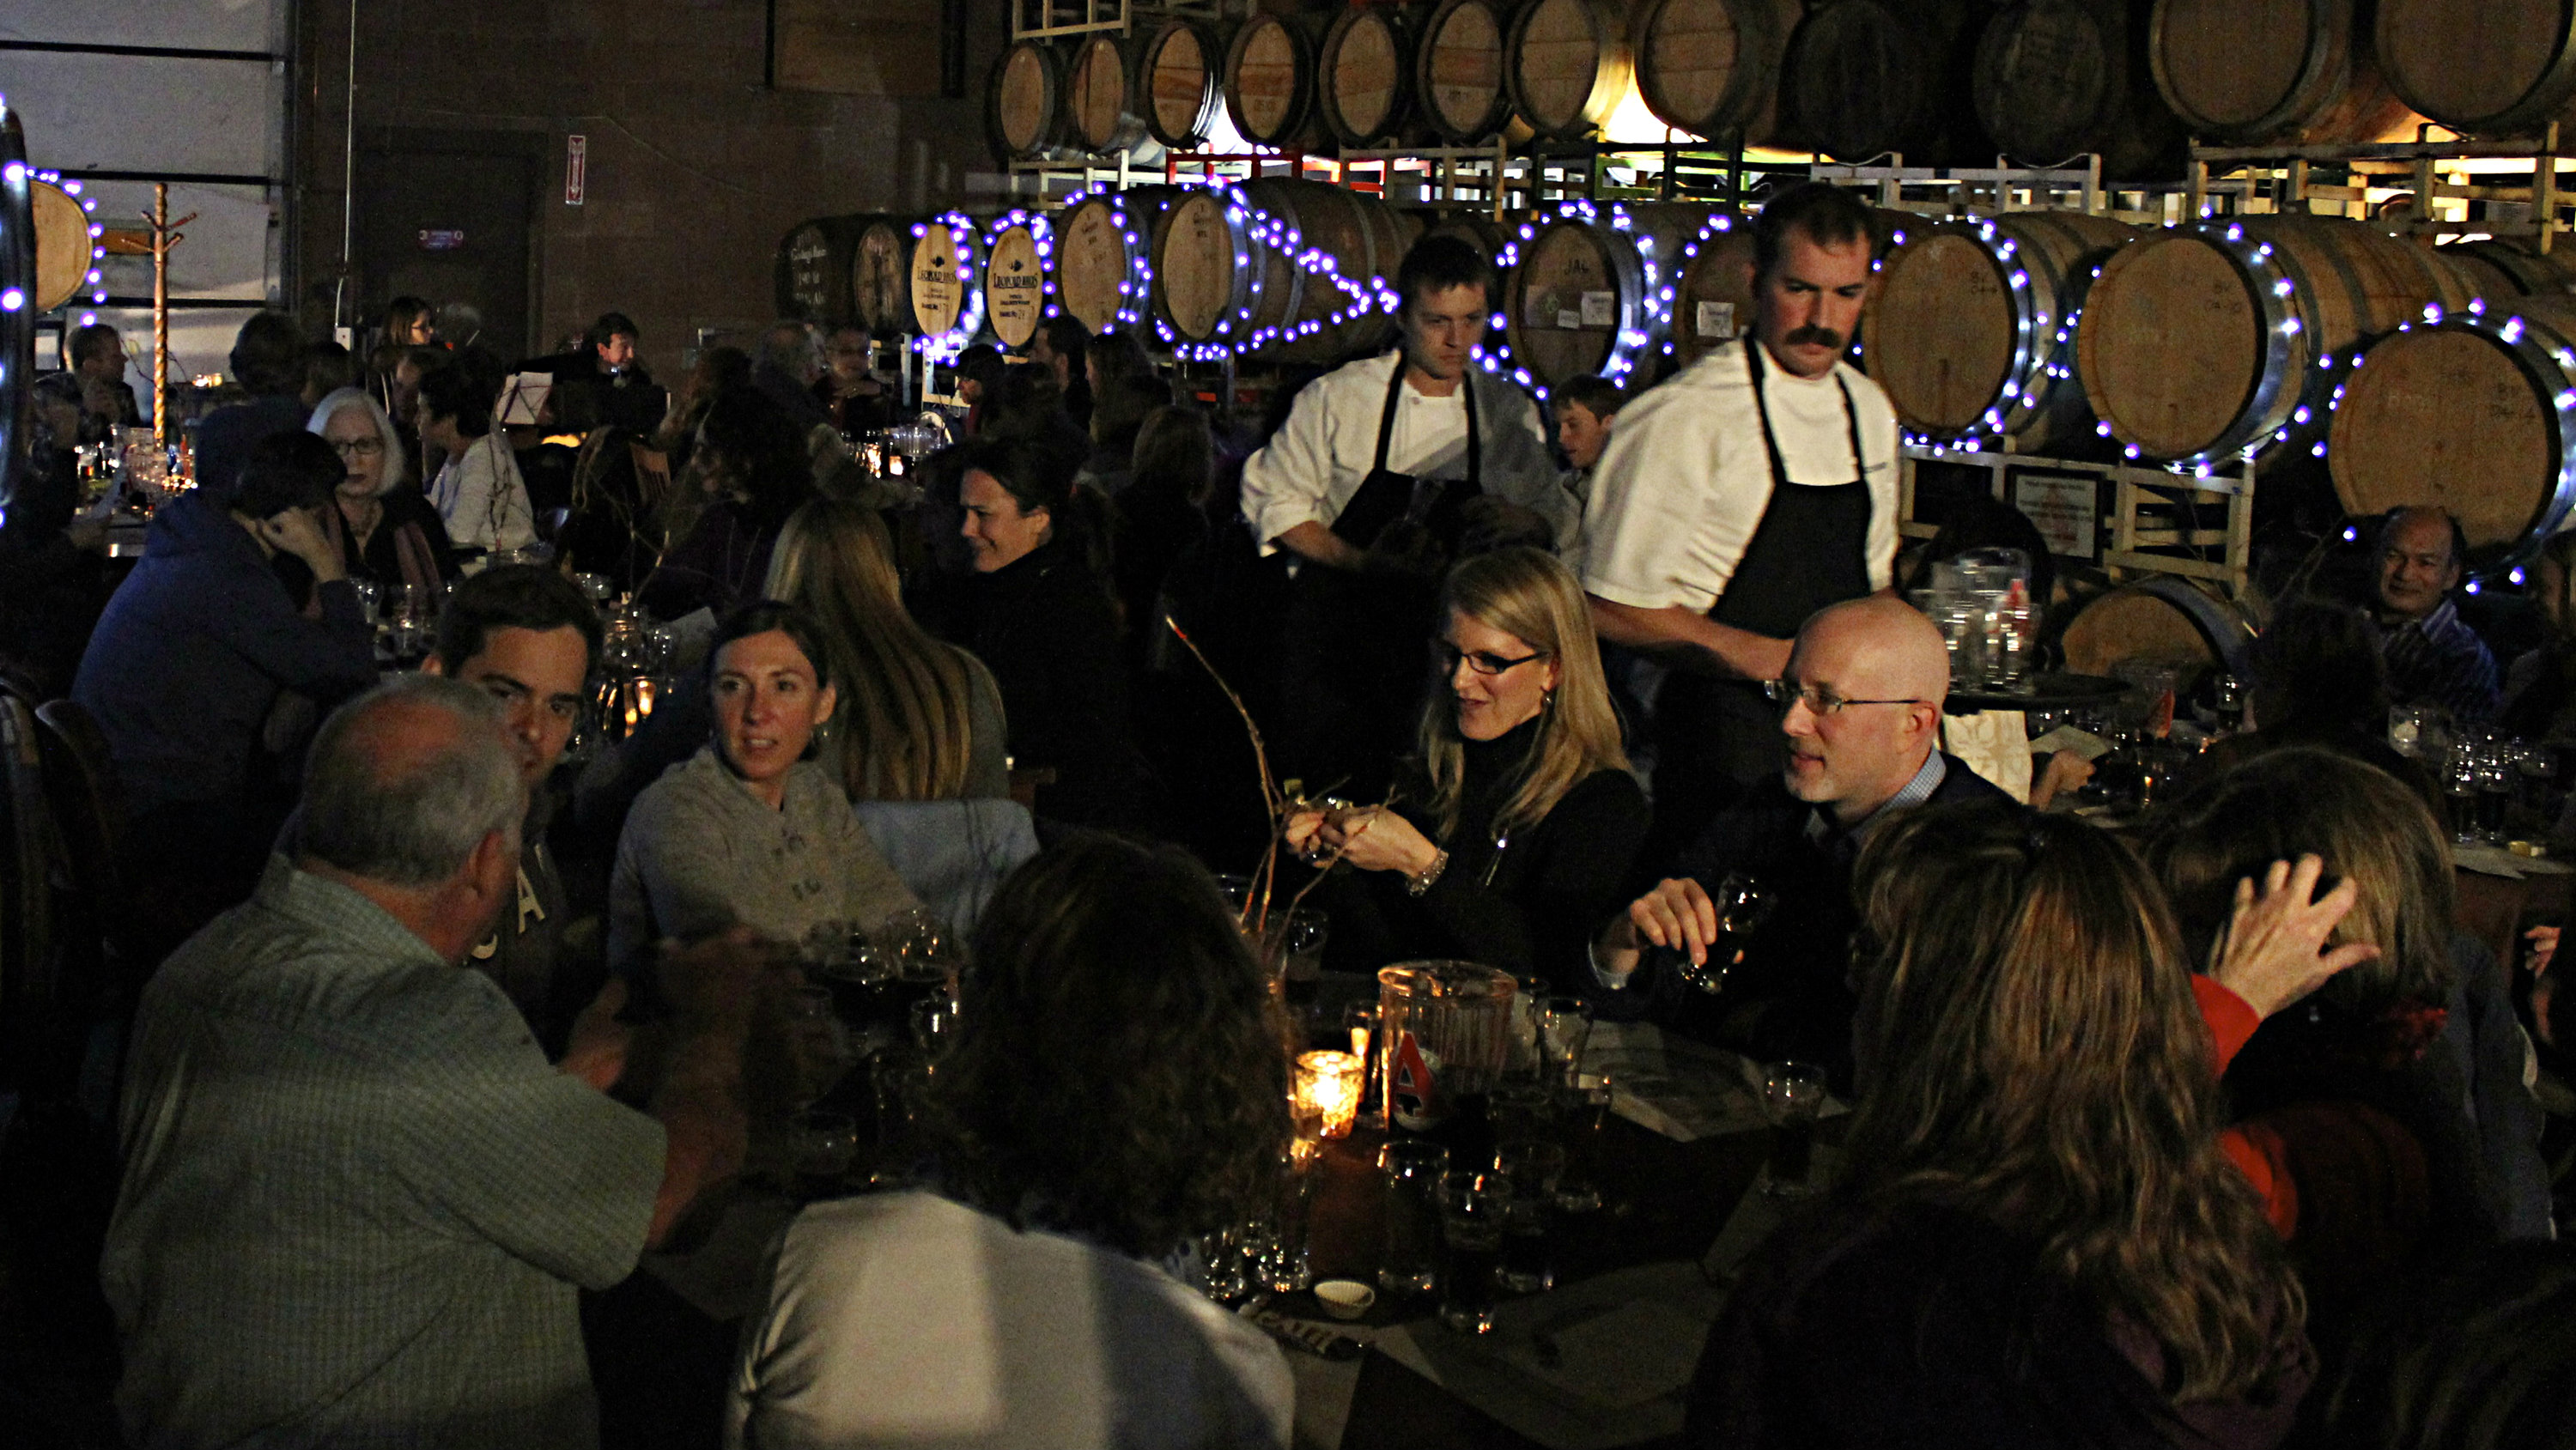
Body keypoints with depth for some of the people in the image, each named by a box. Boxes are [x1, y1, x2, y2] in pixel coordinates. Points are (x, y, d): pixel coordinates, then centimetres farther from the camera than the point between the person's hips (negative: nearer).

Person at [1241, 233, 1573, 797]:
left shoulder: (1510, 411, 4)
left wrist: (1524, 520, -14)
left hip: (1449, 638, 2)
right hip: (1340, 633, -2)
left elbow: (1556, 519, 11)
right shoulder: (1339, 397, -4)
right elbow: (1277, 502, -1)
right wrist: (1361, 562, -16)